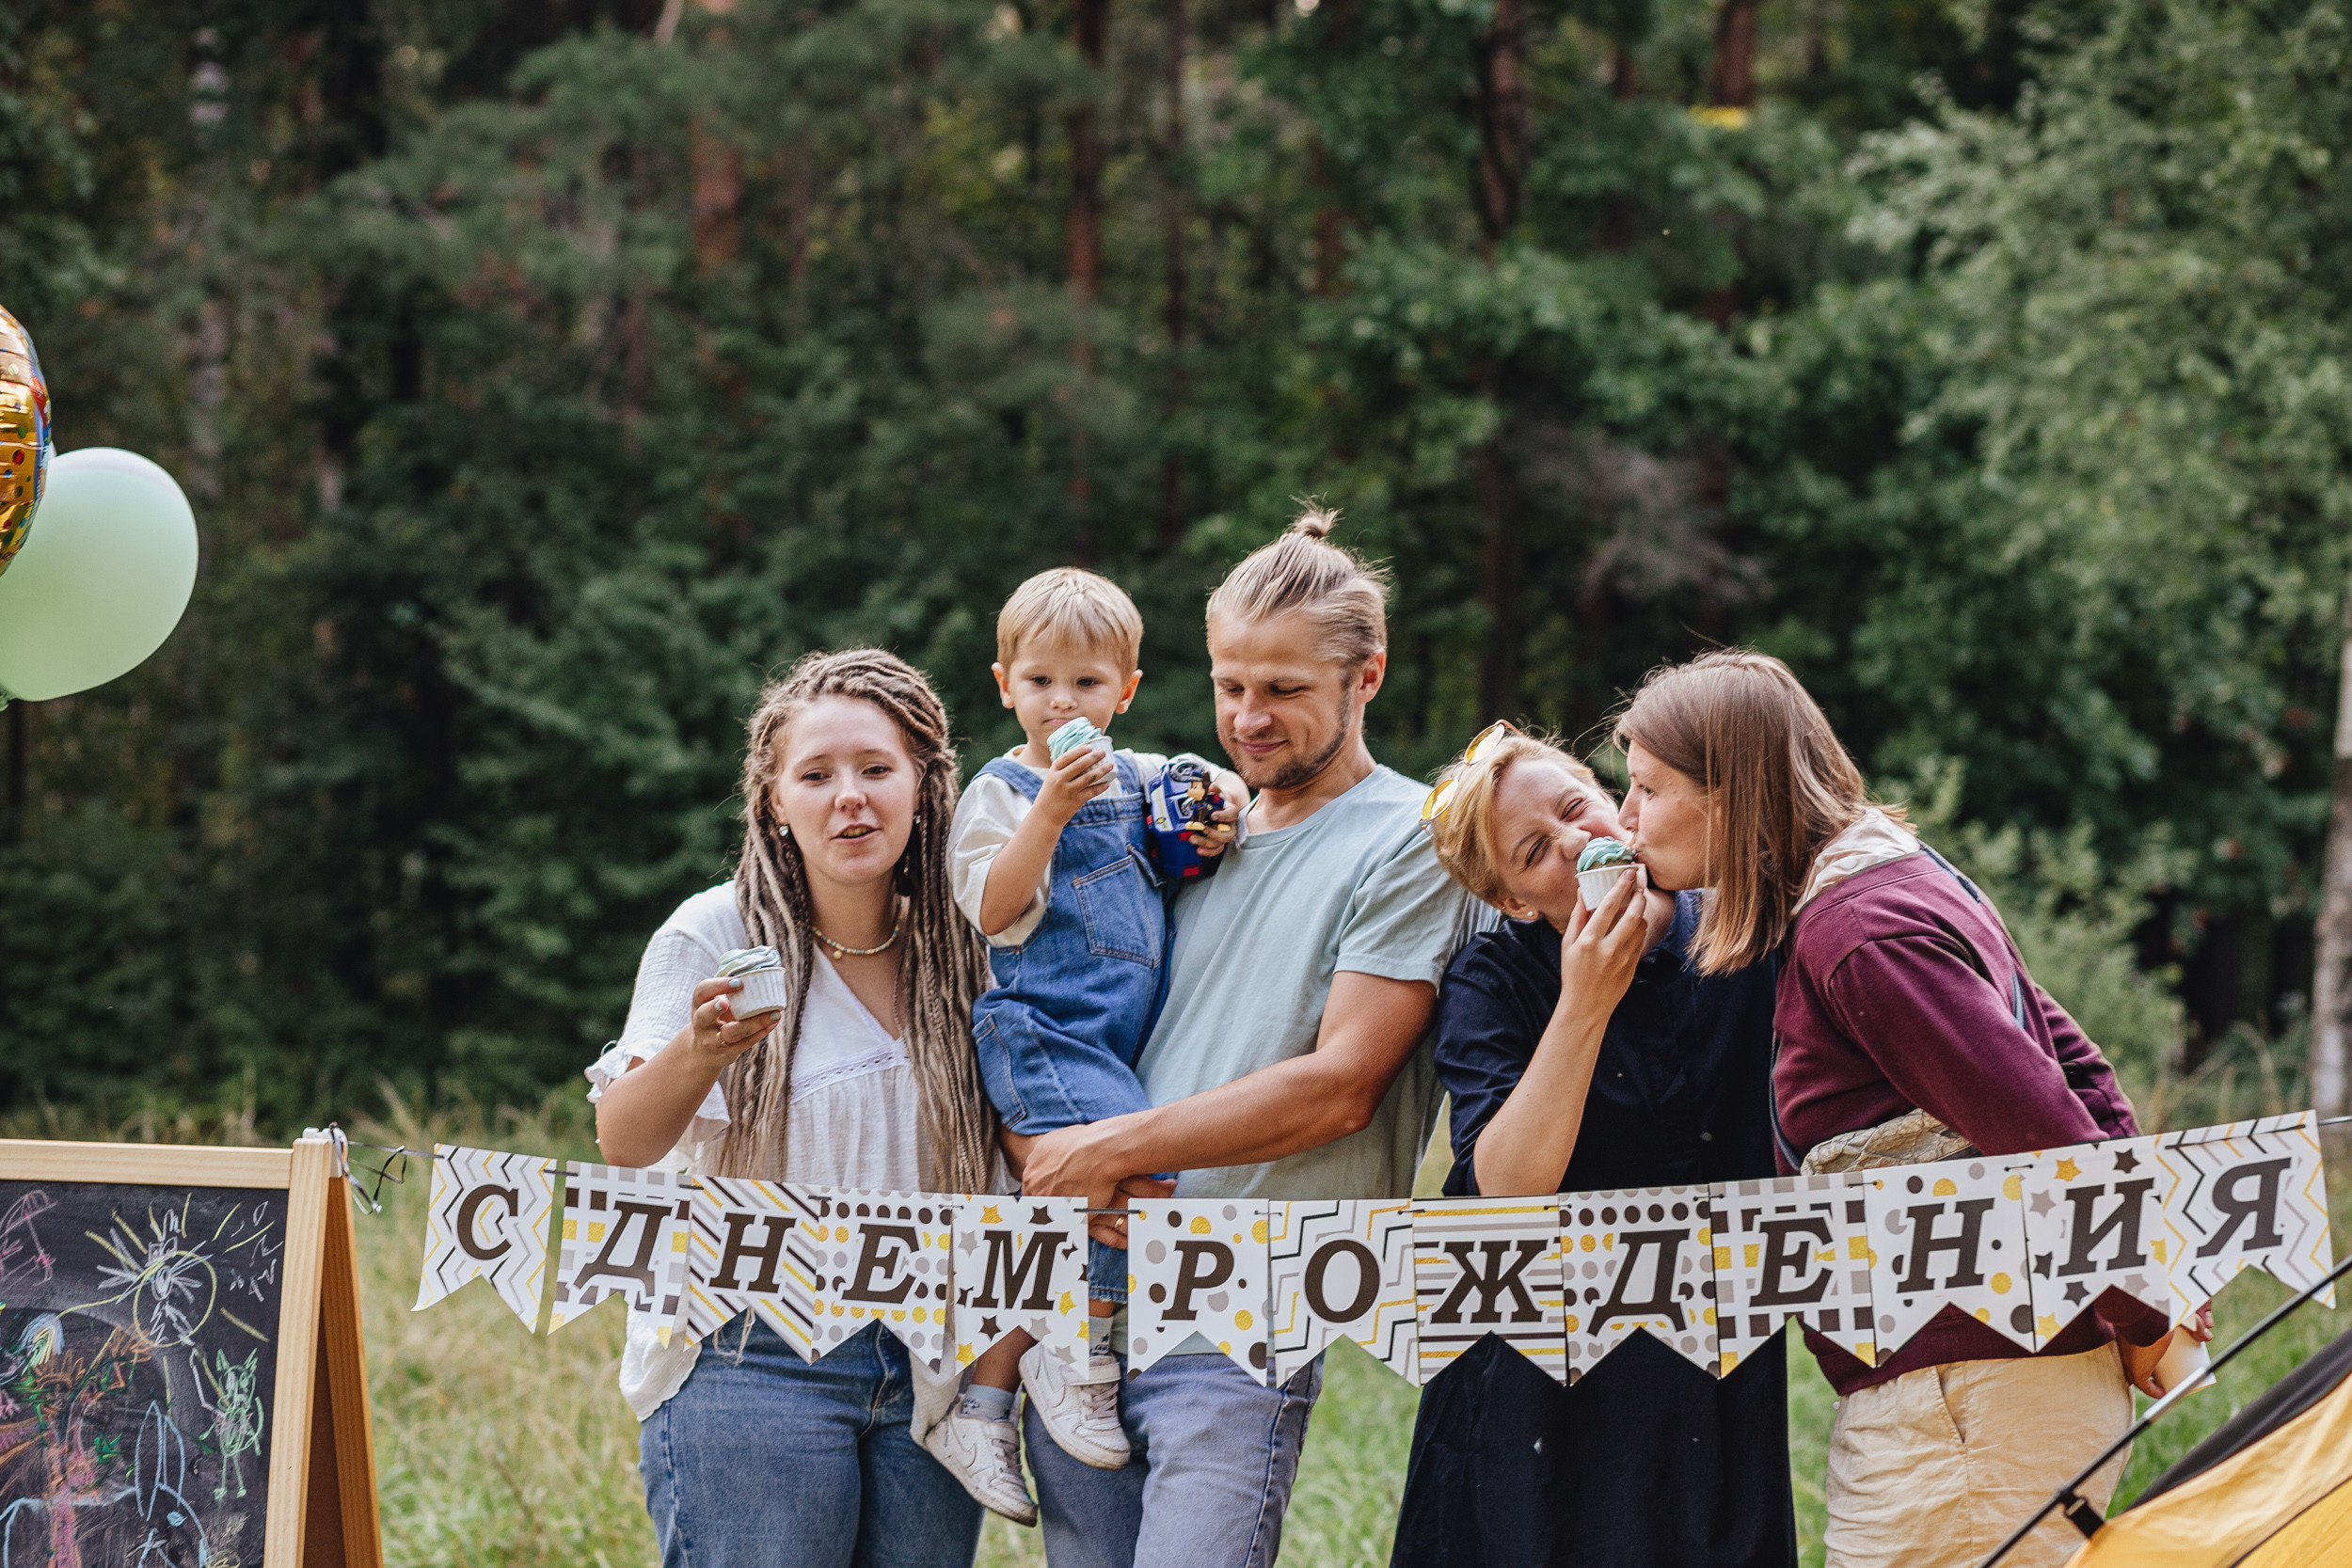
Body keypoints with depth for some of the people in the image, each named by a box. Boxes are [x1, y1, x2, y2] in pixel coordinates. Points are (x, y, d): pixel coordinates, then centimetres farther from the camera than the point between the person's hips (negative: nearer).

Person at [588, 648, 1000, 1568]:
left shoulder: (963, 947, 6)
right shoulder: (714, 935, -4)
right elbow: (624, 1143, -14)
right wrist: (698, 1051, -33)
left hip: (929, 1377, 4)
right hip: (755, 1350, -3)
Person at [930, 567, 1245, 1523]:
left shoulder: (1141, 779, 14)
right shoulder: (1000, 791, -3)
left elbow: (1212, 781, 33)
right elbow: (995, 912, -15)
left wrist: (1225, 803, 9)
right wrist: (1052, 809, -24)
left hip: (1119, 1040, 7)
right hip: (1042, 1033, -7)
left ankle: (978, 1407, 12)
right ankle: (1082, 1356, -5)